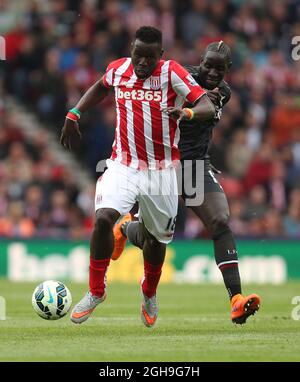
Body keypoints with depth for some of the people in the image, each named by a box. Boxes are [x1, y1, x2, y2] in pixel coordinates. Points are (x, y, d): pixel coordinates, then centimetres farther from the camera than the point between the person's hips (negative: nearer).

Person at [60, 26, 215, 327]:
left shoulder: (172, 73, -11)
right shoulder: (118, 69, 0)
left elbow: (208, 107, -20)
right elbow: (101, 87, 25)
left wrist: (187, 112, -42)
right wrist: (73, 115, 18)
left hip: (161, 171, -1)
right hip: (123, 164, 1)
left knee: (156, 236, 11)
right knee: (103, 218, -22)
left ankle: (149, 294, 41)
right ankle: (96, 291, -4)